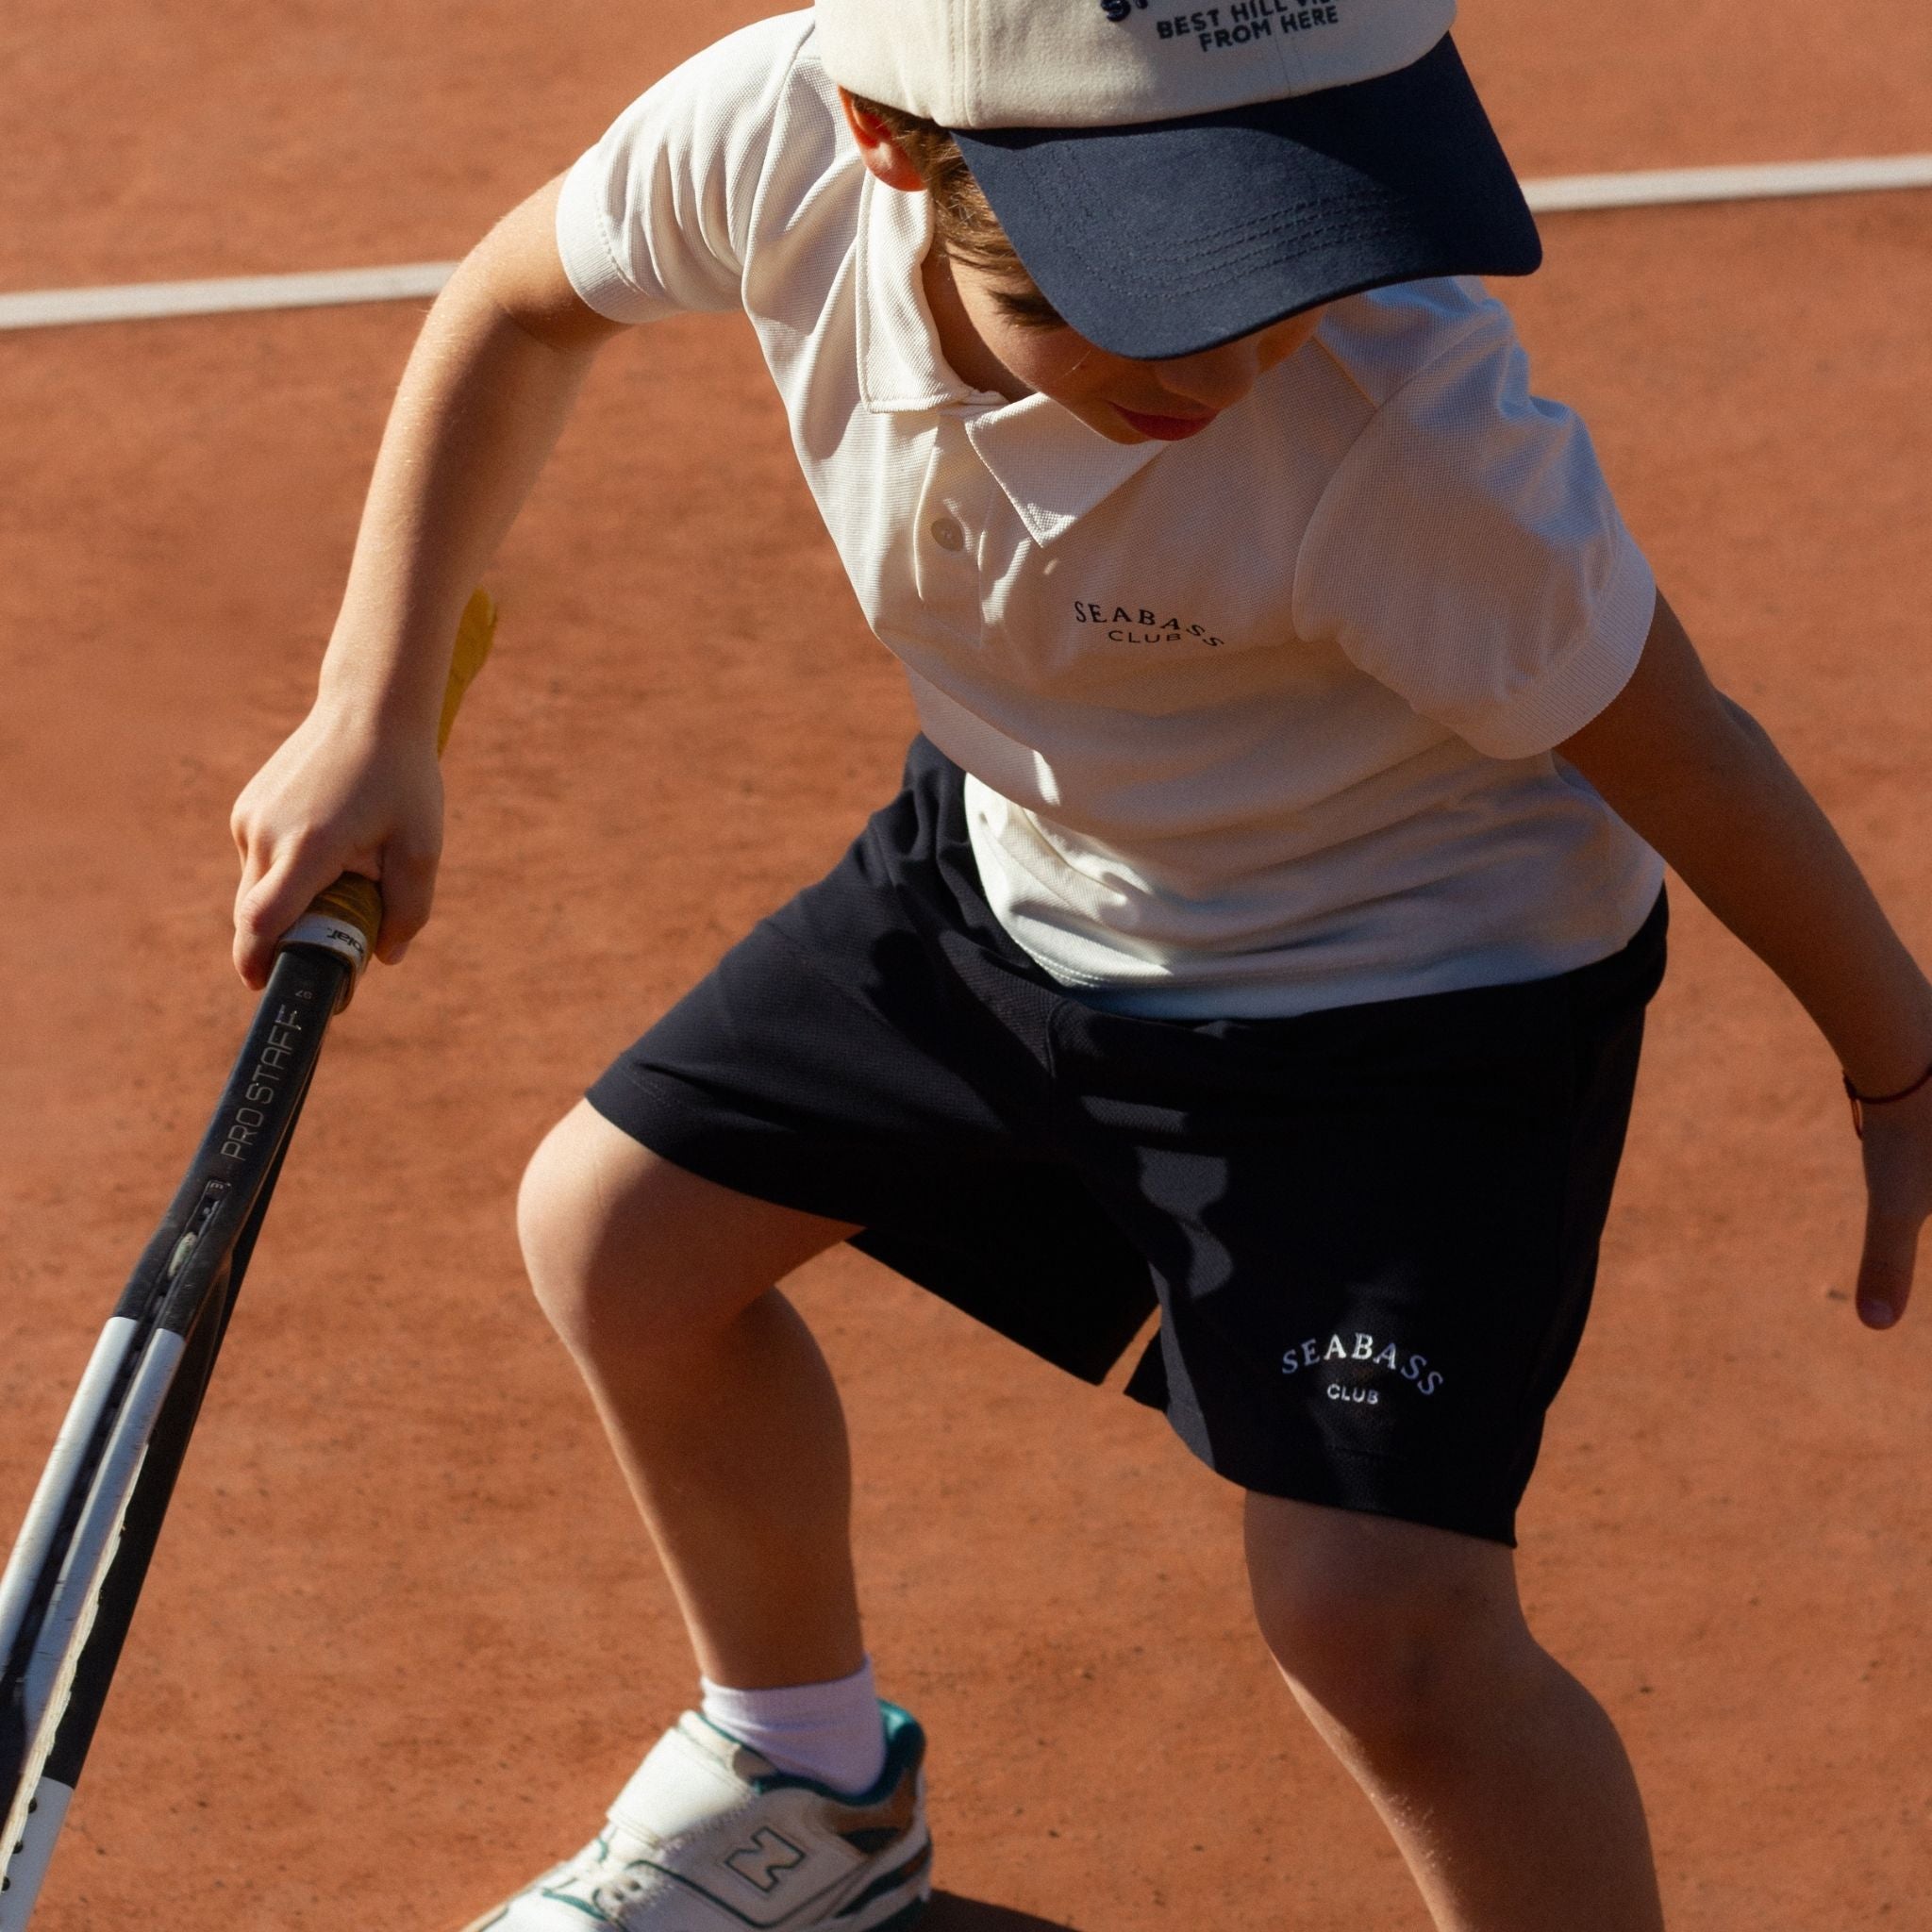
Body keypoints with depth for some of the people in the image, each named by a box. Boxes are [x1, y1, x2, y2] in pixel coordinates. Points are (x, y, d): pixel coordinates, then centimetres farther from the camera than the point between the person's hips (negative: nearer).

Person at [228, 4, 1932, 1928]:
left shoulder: (1404, 431, -41)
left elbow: (1667, 747, -23)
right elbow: (523, 306, -4)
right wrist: (372, 718, -7)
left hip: (1411, 975, -6)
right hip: (1012, 863, 6)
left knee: (1377, 1624, -20)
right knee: (614, 1231, 17)